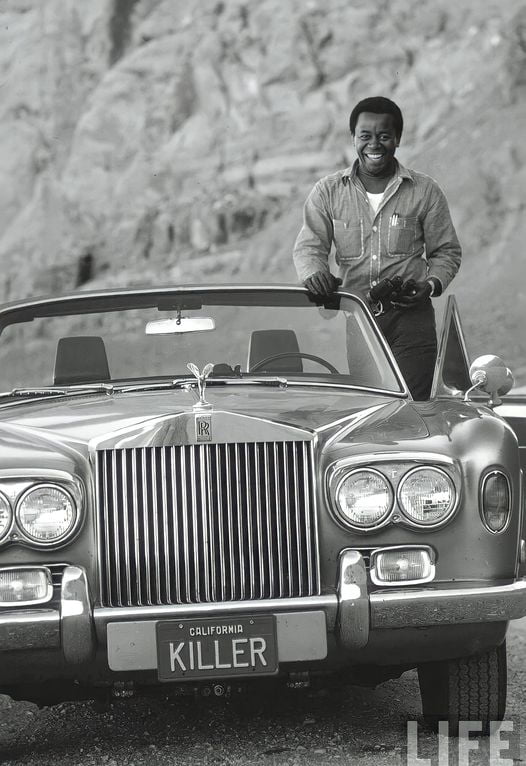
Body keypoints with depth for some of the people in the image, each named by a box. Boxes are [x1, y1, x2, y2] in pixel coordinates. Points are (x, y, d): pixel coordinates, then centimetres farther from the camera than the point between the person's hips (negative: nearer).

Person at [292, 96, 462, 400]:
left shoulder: (426, 191, 7)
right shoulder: (328, 192, 10)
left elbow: (447, 252, 11)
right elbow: (309, 246, 2)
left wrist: (430, 285, -9)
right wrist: (314, 273, -21)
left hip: (410, 317, -1)